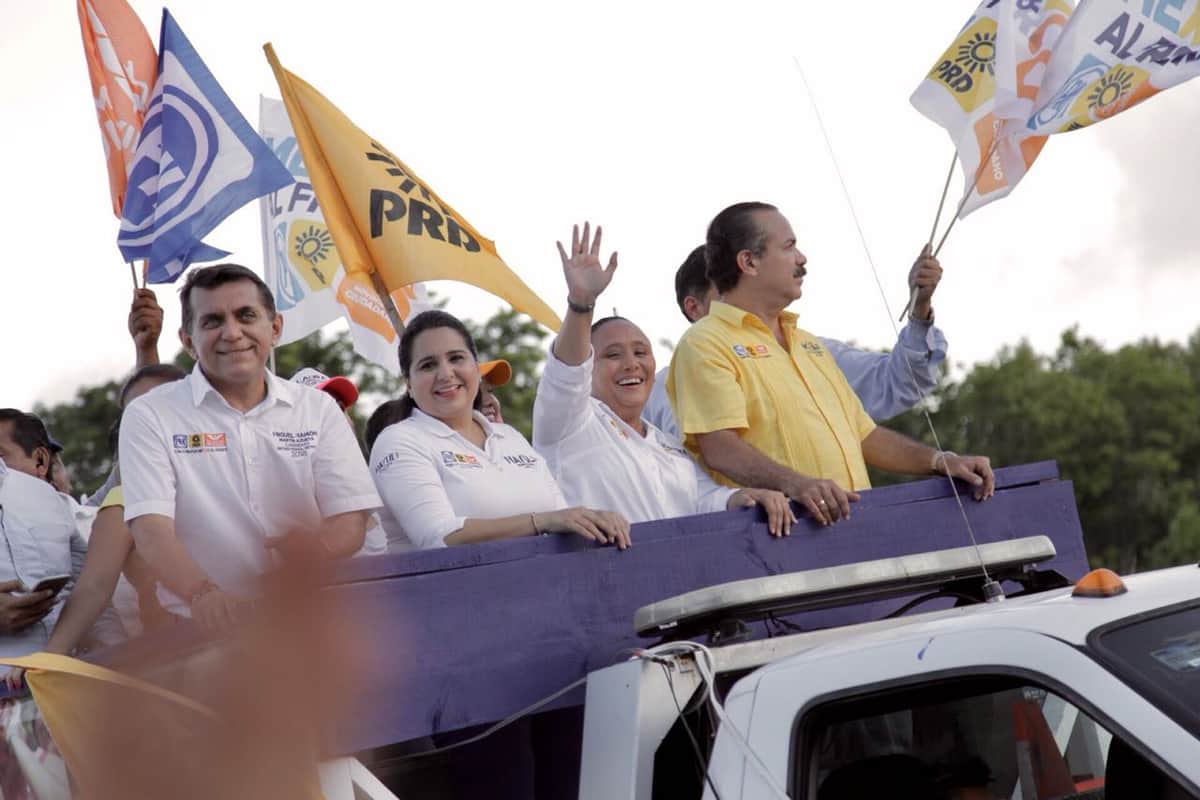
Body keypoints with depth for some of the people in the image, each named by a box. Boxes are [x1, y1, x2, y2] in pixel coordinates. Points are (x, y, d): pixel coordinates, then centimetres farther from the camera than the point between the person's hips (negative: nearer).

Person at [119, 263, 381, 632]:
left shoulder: (318, 409, 14)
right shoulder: (149, 416, 6)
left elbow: (350, 521, 6)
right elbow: (151, 526, -7)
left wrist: (316, 545, -19)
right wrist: (202, 593, -27)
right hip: (203, 630, -1)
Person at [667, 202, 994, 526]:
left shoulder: (808, 343, 27)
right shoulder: (704, 344, -1)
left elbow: (864, 435, 28)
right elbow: (718, 447, -14)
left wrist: (940, 460, 14)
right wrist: (794, 483, -29)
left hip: (857, 521, 7)